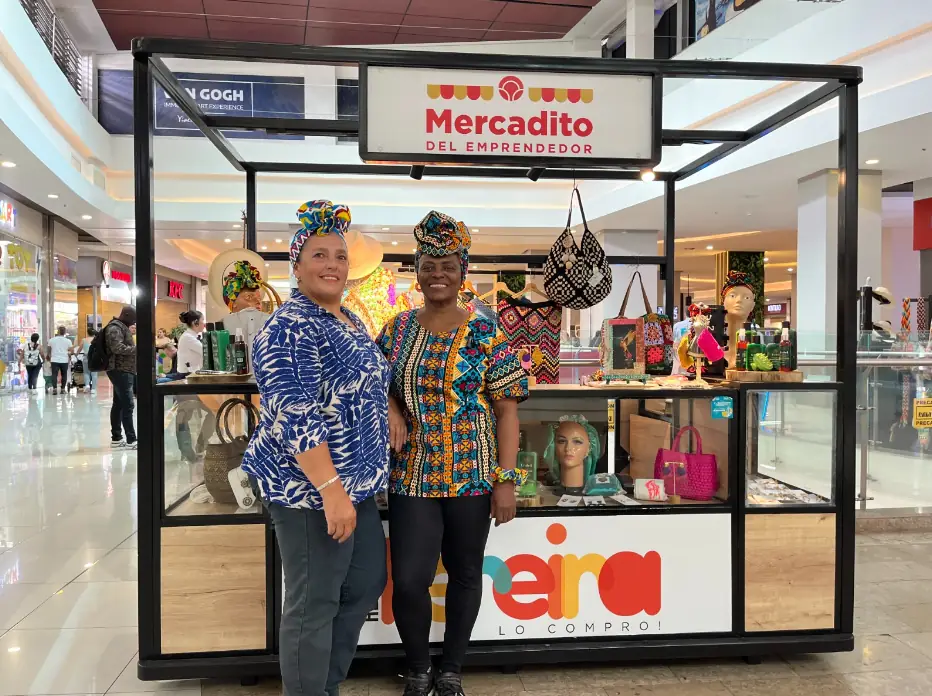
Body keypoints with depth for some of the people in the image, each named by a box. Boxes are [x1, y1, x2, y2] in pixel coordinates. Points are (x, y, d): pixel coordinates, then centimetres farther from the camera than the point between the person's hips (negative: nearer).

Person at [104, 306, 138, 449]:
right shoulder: (114, 328, -12)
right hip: (120, 371, -10)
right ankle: (131, 440, -12)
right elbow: (118, 348, -24)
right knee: (127, 405, -12)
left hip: (125, 371, 10)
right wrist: (137, 349, -23)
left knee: (118, 404, 12)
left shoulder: (122, 327, 19)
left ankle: (116, 438, 16)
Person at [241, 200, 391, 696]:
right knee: (313, 605, 2)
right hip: (311, 489, -10)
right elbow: (295, 417, -26)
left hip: (355, 483, 10)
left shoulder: (349, 320, 12)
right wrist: (330, 489, -28)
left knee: (366, 586, 19)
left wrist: (390, 413, 14)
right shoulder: (291, 328, -18)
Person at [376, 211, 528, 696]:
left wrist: (506, 479, -11)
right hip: (412, 477, 2)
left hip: (472, 475, -2)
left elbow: (506, 409, -6)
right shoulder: (397, 330, 4)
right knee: (408, 581, -1)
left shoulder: (484, 334, -5)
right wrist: (390, 407, -6)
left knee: (465, 574, 11)